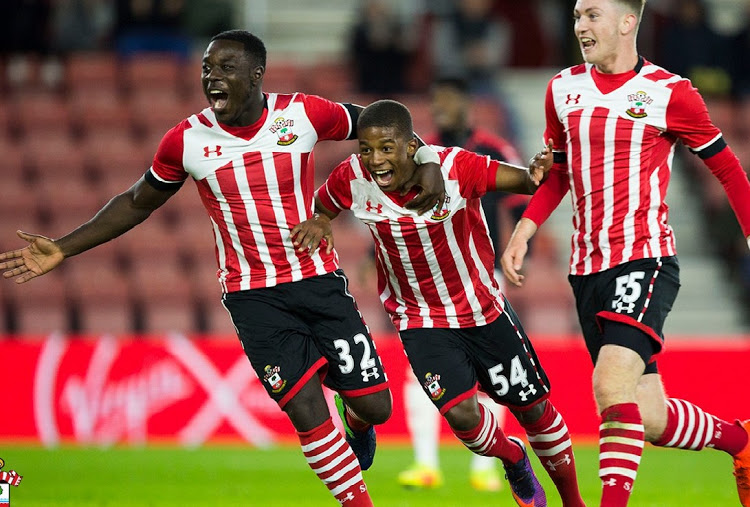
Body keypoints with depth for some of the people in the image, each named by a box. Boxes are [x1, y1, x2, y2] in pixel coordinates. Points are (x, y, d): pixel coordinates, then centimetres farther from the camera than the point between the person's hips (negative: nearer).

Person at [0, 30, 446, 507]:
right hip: (252, 296, -1)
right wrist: (63, 249, 5)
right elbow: (138, 203, 9)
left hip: (320, 281, 1)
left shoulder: (304, 113, -9)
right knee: (307, 412, -12)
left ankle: (356, 421, 40)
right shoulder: (186, 141, -6)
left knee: (374, 406, 2)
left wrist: (427, 164, -10)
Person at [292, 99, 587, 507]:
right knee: (460, 412, -18)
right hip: (420, 320, 1)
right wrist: (318, 223, -16)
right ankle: (512, 459, 18)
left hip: (484, 310, -1)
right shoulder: (353, 178, -16)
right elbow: (323, 204, 5)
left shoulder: (455, 167, -24)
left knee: (532, 407, 10)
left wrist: (536, 176, -49)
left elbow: (521, 181, -26)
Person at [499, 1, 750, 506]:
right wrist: (525, 228, 9)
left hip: (645, 258, -5)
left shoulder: (669, 93, -4)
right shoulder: (563, 90, 11)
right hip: (587, 269, 5)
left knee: (612, 384, -26)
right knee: (648, 420, 5)